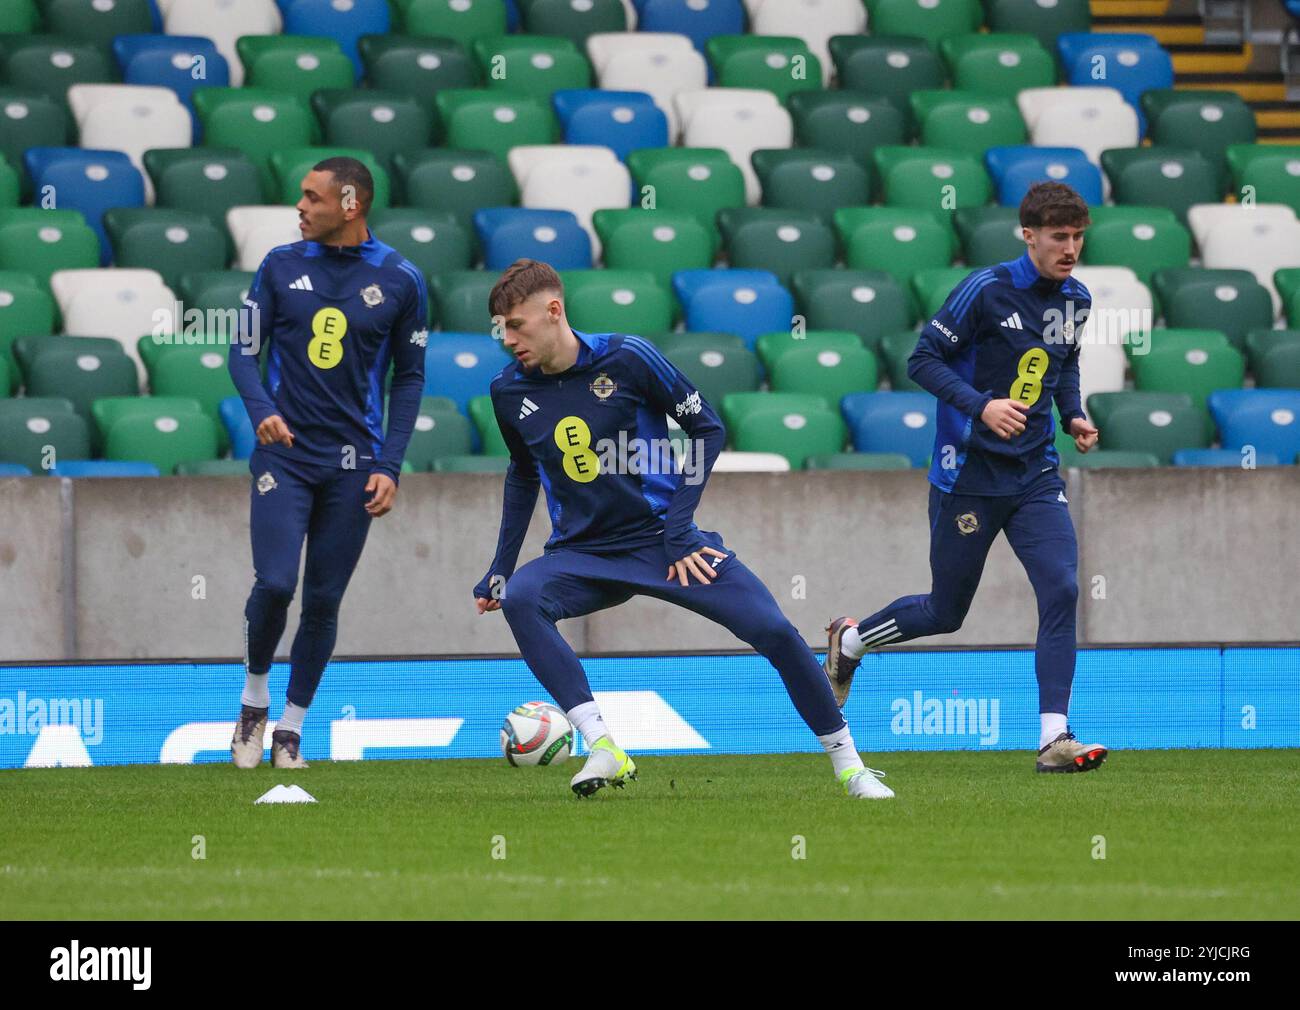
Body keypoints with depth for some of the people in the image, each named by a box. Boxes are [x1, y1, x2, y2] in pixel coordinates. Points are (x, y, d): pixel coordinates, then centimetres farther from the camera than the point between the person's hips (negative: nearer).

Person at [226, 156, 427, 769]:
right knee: (274, 584, -14)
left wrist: (390, 466, -1)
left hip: (352, 464, 0)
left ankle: (290, 729, 14)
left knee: (324, 600, 2)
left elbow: (410, 376, 6)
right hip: (284, 455, 0)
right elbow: (245, 352, 6)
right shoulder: (281, 267, 3)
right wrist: (261, 410, -15)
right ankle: (254, 700, 10)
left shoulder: (399, 281, 1)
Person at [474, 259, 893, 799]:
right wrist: (501, 567, 15)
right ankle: (603, 749, -32)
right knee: (519, 598, -31)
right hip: (581, 554, 2)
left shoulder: (626, 358, -12)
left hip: (664, 538, -2)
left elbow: (707, 429, -3)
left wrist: (677, 531, -9)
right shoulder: (509, 391, -1)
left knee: (773, 631, -15)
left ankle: (849, 766, 4)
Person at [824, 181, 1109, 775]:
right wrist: (981, 406, -26)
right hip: (968, 474, -5)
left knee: (1061, 591, -14)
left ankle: (1054, 739, -14)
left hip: (1035, 475, 5)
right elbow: (924, 359, -13)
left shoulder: (1075, 301, 6)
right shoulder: (986, 291, -15)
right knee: (946, 612, 7)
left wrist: (1073, 415, 7)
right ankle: (850, 640, 37)